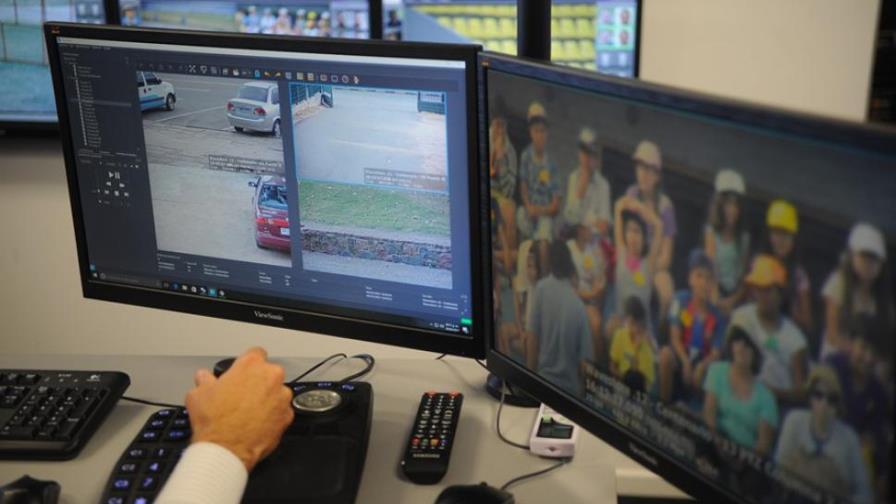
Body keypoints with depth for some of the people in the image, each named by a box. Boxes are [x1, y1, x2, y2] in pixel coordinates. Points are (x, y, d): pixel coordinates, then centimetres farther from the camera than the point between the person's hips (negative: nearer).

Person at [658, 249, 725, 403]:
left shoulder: (717, 315, -4)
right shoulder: (681, 299, -9)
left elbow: (716, 353, -6)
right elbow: (675, 338, -11)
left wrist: (701, 367, -26)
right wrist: (686, 362, -26)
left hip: (702, 362, 2)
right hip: (680, 356, -2)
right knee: (666, 353, -34)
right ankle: (664, 403, -21)